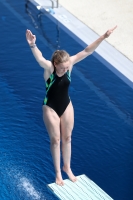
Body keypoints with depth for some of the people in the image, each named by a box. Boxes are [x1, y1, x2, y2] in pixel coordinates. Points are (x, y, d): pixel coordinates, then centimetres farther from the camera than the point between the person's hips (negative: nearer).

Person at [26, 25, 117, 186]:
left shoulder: (69, 63, -17)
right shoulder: (49, 68, -27)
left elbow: (87, 51, -21)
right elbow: (40, 59, -49)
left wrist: (104, 37, -28)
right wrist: (33, 45, -70)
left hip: (67, 106, 4)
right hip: (50, 108, -4)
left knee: (67, 138, 17)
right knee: (55, 140, 10)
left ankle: (67, 167, 38)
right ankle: (58, 172, 27)